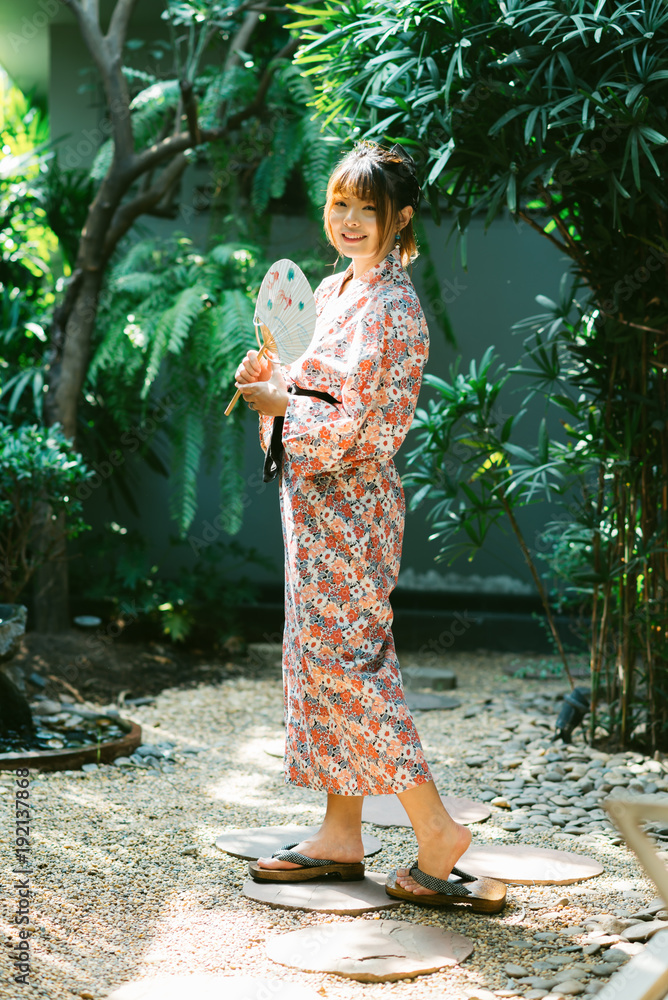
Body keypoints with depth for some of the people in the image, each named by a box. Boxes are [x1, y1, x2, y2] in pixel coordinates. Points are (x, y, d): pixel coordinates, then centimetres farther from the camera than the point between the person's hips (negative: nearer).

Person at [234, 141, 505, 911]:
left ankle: (436, 832, -1)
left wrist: (277, 404, -12)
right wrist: (268, 378, 2)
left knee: (344, 659, -9)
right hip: (317, 499, 9)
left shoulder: (394, 308, -14)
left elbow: (366, 426, -19)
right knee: (324, 654, 11)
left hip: (349, 502, -9)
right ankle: (341, 835, 19)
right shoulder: (332, 291, 13)